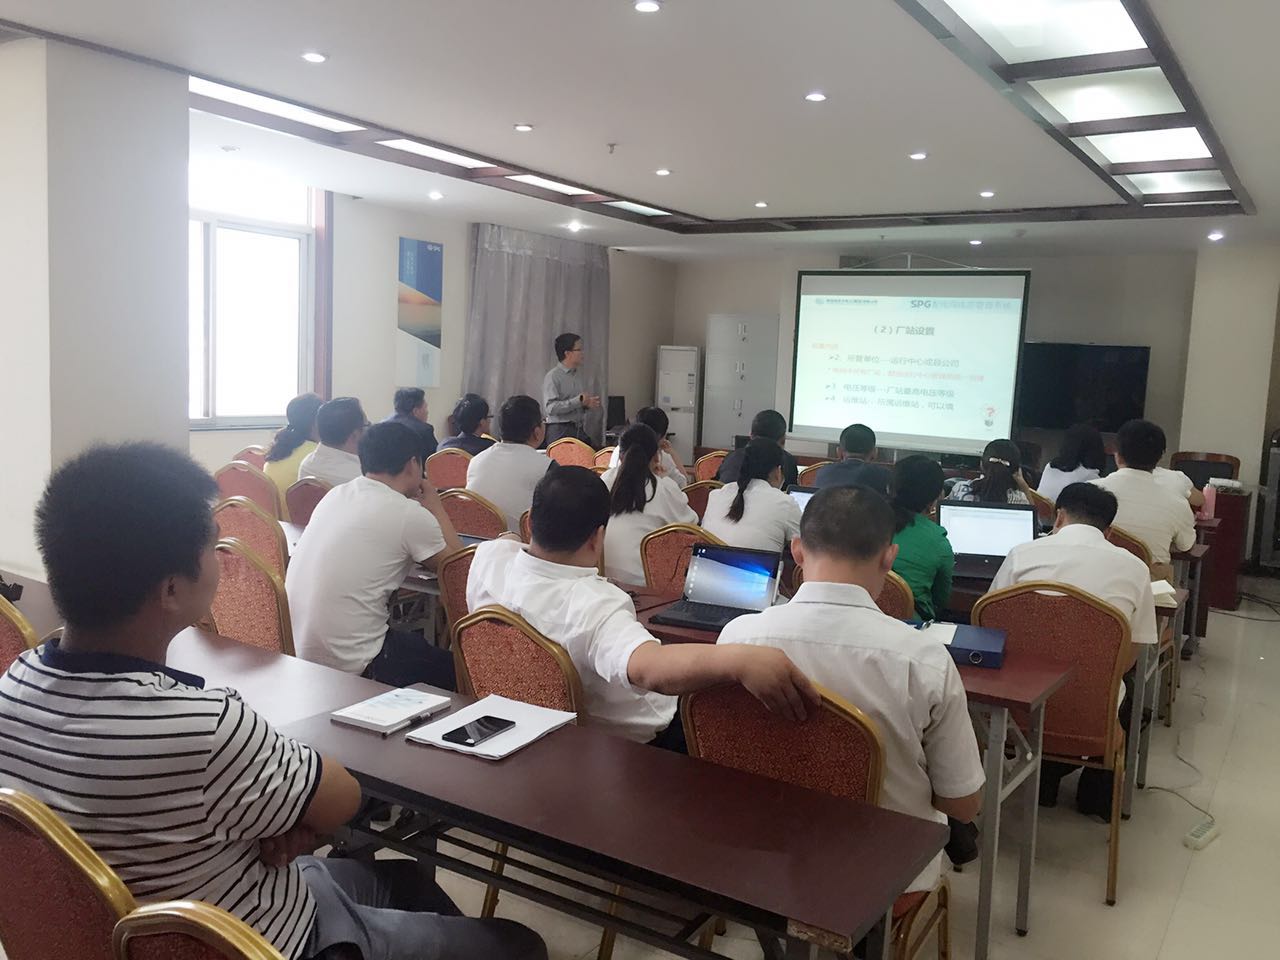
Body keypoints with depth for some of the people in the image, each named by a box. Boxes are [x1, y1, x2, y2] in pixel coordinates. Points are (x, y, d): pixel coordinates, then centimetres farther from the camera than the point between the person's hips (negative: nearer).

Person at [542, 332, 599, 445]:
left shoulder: (578, 375, 15)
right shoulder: (553, 376, -8)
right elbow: (551, 408, -19)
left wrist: (588, 404, 4)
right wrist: (578, 401, -19)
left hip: (580, 431, 7)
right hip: (560, 432, -7)